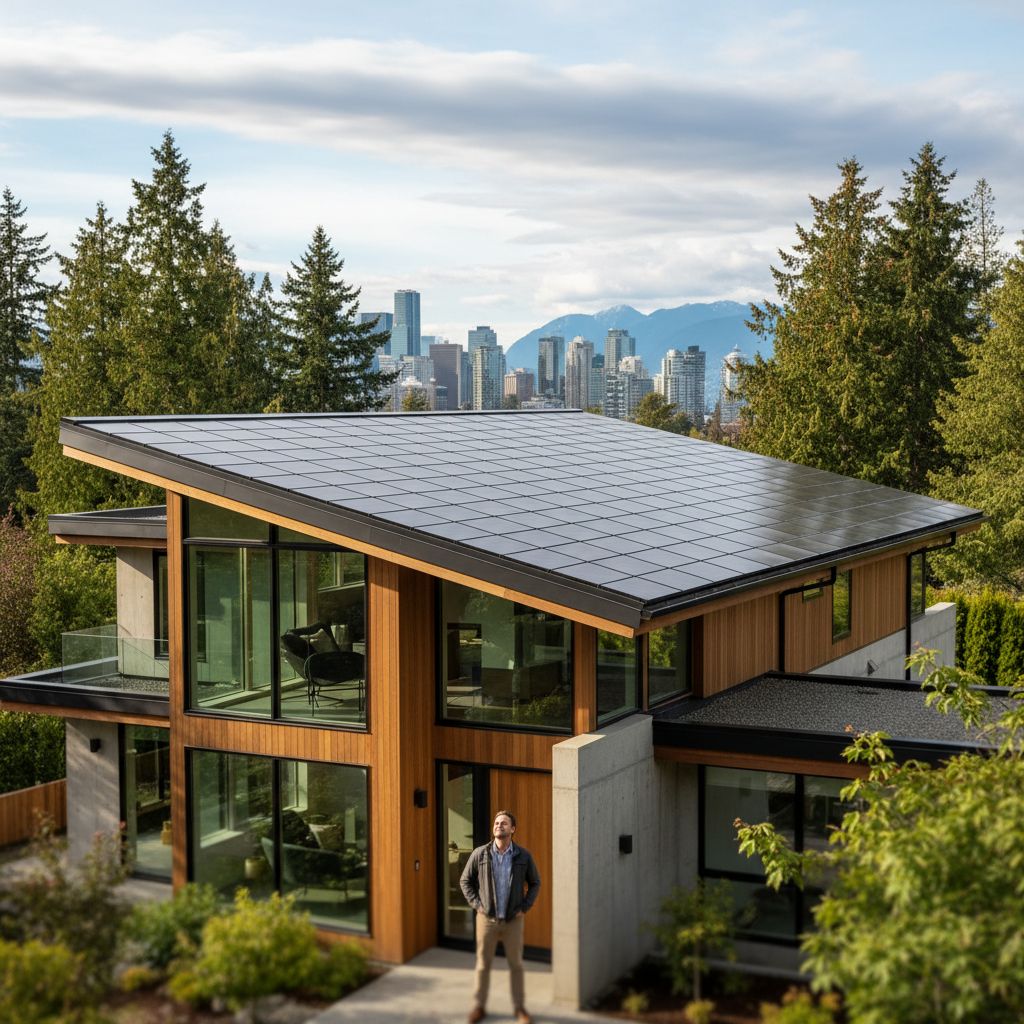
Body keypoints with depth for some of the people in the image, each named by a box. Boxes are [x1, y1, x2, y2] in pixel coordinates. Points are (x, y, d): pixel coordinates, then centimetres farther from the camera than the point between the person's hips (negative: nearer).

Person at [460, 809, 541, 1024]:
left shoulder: (523, 856, -3)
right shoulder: (479, 854, -4)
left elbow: (535, 883, 8)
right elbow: (466, 881, 5)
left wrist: (524, 907, -1)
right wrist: (476, 904, -3)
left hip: (513, 920, 0)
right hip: (487, 918, 0)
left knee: (516, 964, 8)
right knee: (483, 964, 8)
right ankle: (479, 1007, 19)